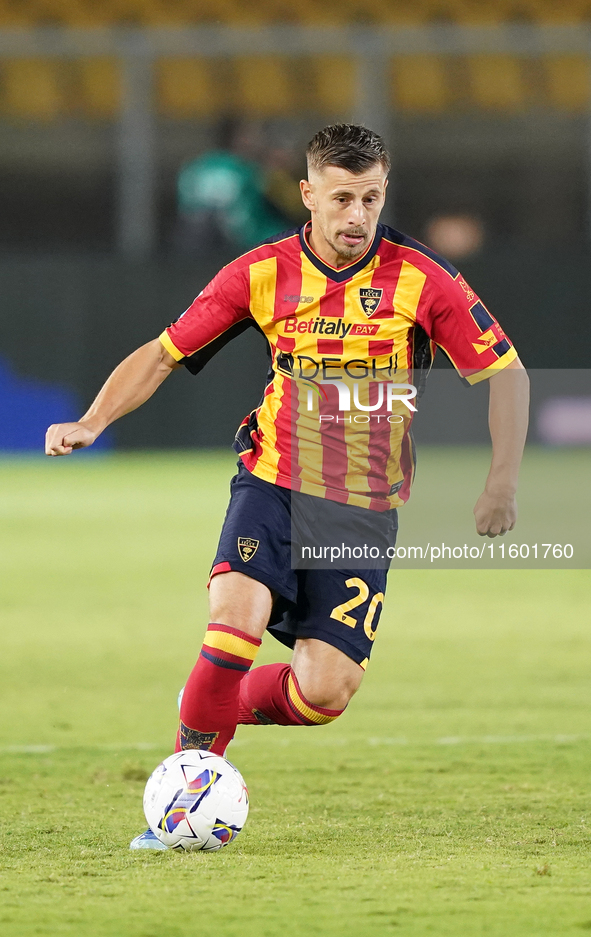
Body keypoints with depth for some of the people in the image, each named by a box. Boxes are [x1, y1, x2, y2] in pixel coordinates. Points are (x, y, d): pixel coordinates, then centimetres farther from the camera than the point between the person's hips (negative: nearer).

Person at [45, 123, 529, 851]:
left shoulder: (421, 279, -9)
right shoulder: (262, 274, -5)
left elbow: (504, 371, 0)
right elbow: (163, 354, 3)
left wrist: (501, 484, -8)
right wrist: (91, 422, -11)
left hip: (364, 509, 0)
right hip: (273, 484, 0)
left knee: (325, 692, -11)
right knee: (237, 618, -28)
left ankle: (227, 703, 22)